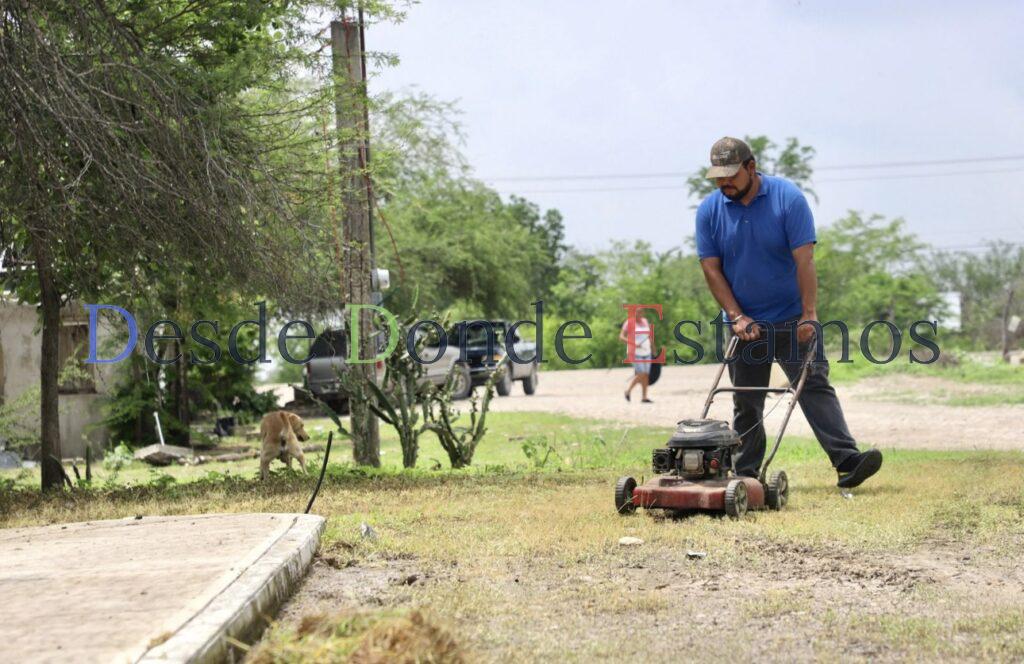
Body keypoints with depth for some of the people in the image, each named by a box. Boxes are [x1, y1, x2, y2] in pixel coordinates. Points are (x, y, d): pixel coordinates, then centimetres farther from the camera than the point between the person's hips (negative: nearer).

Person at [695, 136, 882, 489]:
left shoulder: (787, 198, -11)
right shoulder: (709, 211, -2)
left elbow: (804, 259, -15)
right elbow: (711, 268, -2)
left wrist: (809, 315, -20)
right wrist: (737, 317, -10)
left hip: (791, 319, -3)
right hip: (744, 324, 3)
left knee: (815, 386, -11)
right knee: (746, 403, 6)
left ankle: (847, 462, -19)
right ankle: (745, 475, 12)